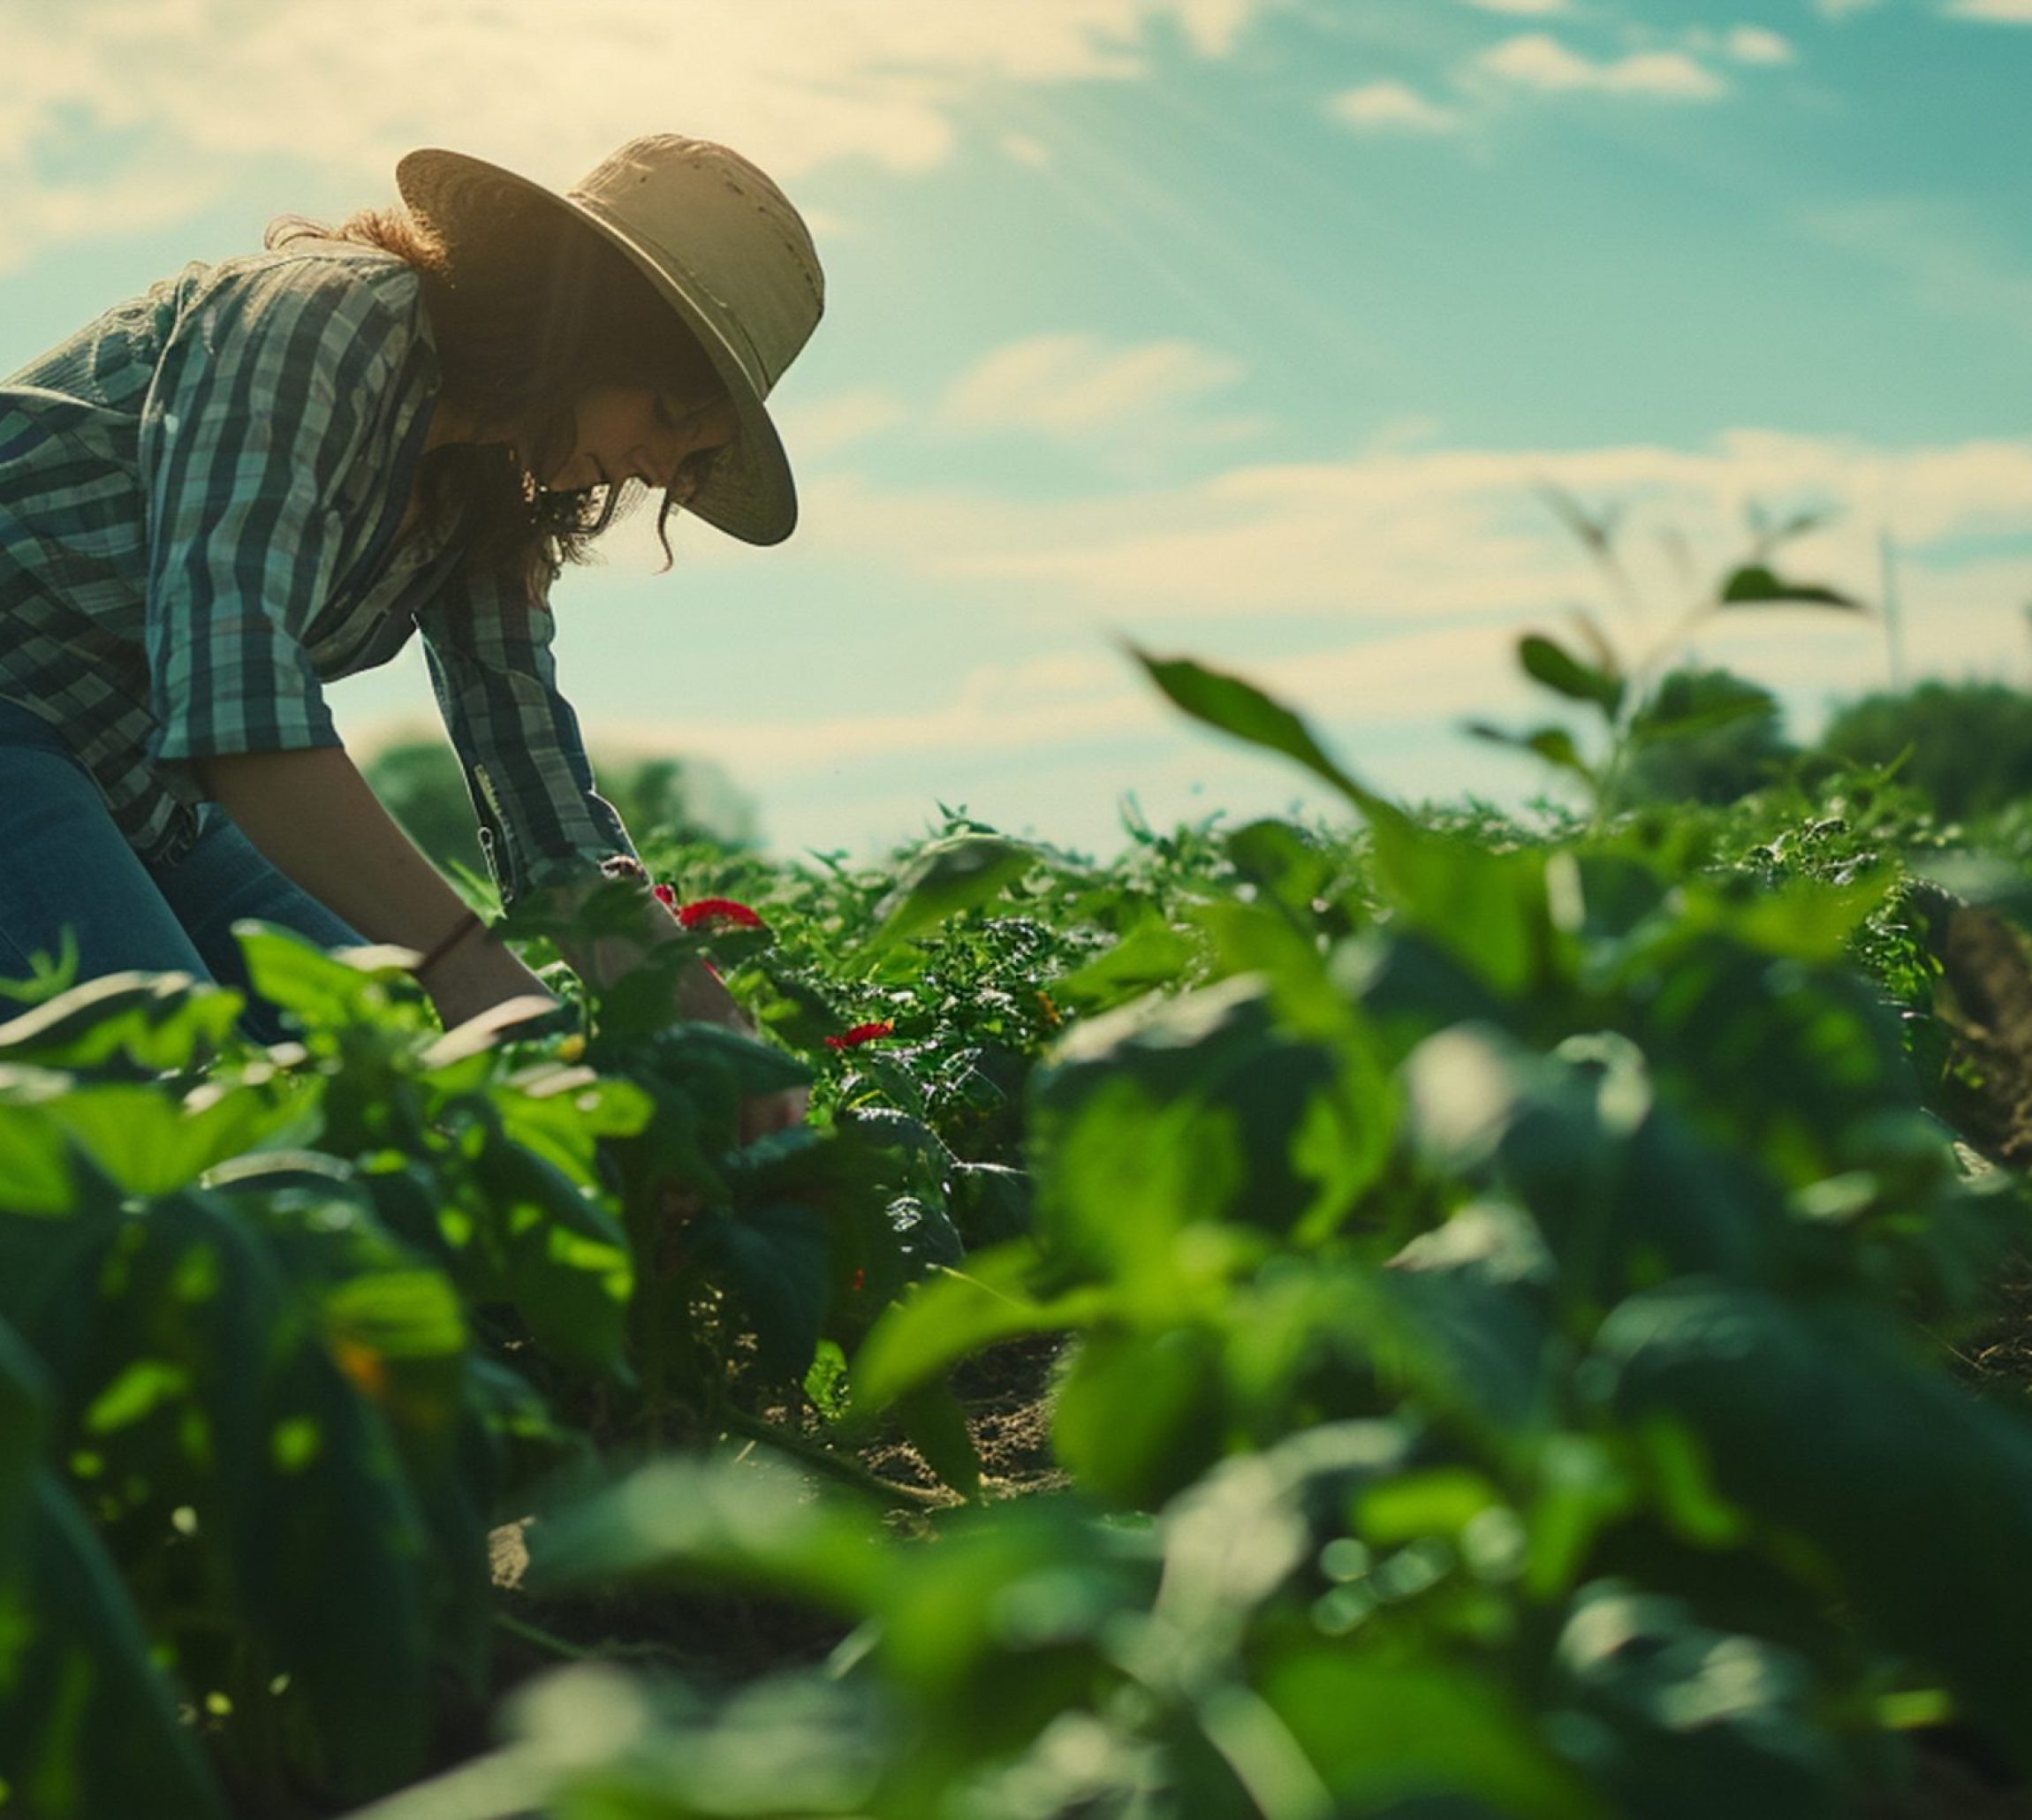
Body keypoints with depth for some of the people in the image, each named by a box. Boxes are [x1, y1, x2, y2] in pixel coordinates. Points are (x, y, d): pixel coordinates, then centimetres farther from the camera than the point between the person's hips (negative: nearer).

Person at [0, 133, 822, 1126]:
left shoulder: (487, 492, 7)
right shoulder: (322, 312, -18)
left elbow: (550, 812, 2)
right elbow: (232, 680, -32)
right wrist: (470, 966, -38)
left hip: (138, 798, 9)